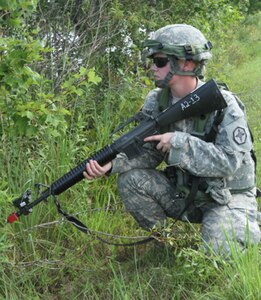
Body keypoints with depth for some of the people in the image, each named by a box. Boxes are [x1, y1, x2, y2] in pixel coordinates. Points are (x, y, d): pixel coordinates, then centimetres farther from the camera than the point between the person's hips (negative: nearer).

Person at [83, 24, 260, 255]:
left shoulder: (223, 105, -20)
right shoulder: (156, 102, -4)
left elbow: (229, 161, -26)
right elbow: (146, 152, -1)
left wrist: (179, 142, -31)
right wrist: (111, 163, -20)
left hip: (229, 197, -5)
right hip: (183, 192, 5)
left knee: (218, 248, -27)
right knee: (131, 180, -14)